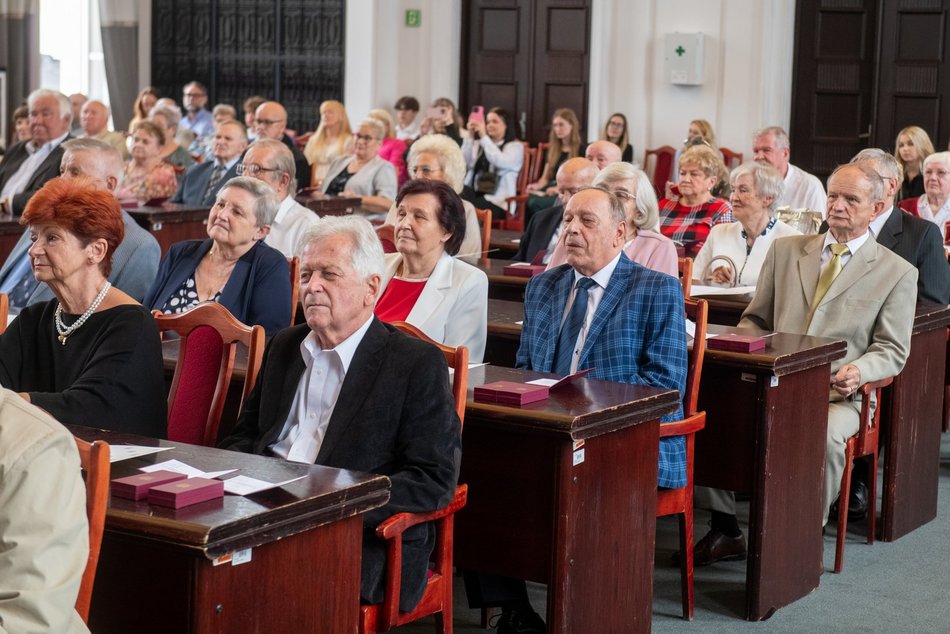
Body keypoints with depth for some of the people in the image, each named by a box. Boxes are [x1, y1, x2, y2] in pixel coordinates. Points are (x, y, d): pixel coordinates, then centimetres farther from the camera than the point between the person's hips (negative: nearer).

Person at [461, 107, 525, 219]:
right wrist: (470, 137, -1)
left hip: (497, 201, -4)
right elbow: (465, 162, 7)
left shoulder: (515, 146, 7)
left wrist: (484, 136, -12)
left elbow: (501, 162, -14)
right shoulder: (479, 144, 22)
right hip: (474, 194, 4)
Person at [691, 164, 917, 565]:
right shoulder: (786, 250, 16)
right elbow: (755, 319, 20)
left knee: (824, 437, -37)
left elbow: (891, 350, 4)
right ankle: (725, 531, -9)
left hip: (836, 395, -3)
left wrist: (858, 371, -17)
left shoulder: (897, 273, 7)